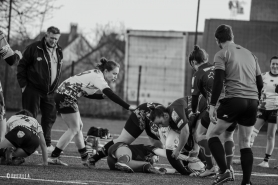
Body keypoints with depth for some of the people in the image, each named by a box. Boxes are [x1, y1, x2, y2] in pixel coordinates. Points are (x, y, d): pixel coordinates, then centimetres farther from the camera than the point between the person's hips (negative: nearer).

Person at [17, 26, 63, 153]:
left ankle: (47, 143, 16)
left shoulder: (58, 51, 9)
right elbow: (22, 66, -6)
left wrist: (55, 86, 10)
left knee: (50, 117, 6)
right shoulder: (34, 48, -9)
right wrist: (23, 84, -9)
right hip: (33, 89, -6)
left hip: (50, 91, 6)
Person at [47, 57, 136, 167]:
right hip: (65, 97, -10)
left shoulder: (95, 74, 12)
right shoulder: (98, 78, -17)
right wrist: (128, 107, -34)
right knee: (74, 129, -4)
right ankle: (53, 157, -4)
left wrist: (103, 96, 5)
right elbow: (110, 94, -29)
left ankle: (85, 158, 23)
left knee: (78, 127, 16)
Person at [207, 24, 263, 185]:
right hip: (252, 102, 5)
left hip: (234, 99, -5)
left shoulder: (222, 54, 3)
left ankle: (224, 171, -11)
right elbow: (260, 83, 19)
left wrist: (212, 105, -10)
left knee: (213, 135, 5)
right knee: (245, 143, 11)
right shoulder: (249, 54, 21)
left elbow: (218, 81, -9)